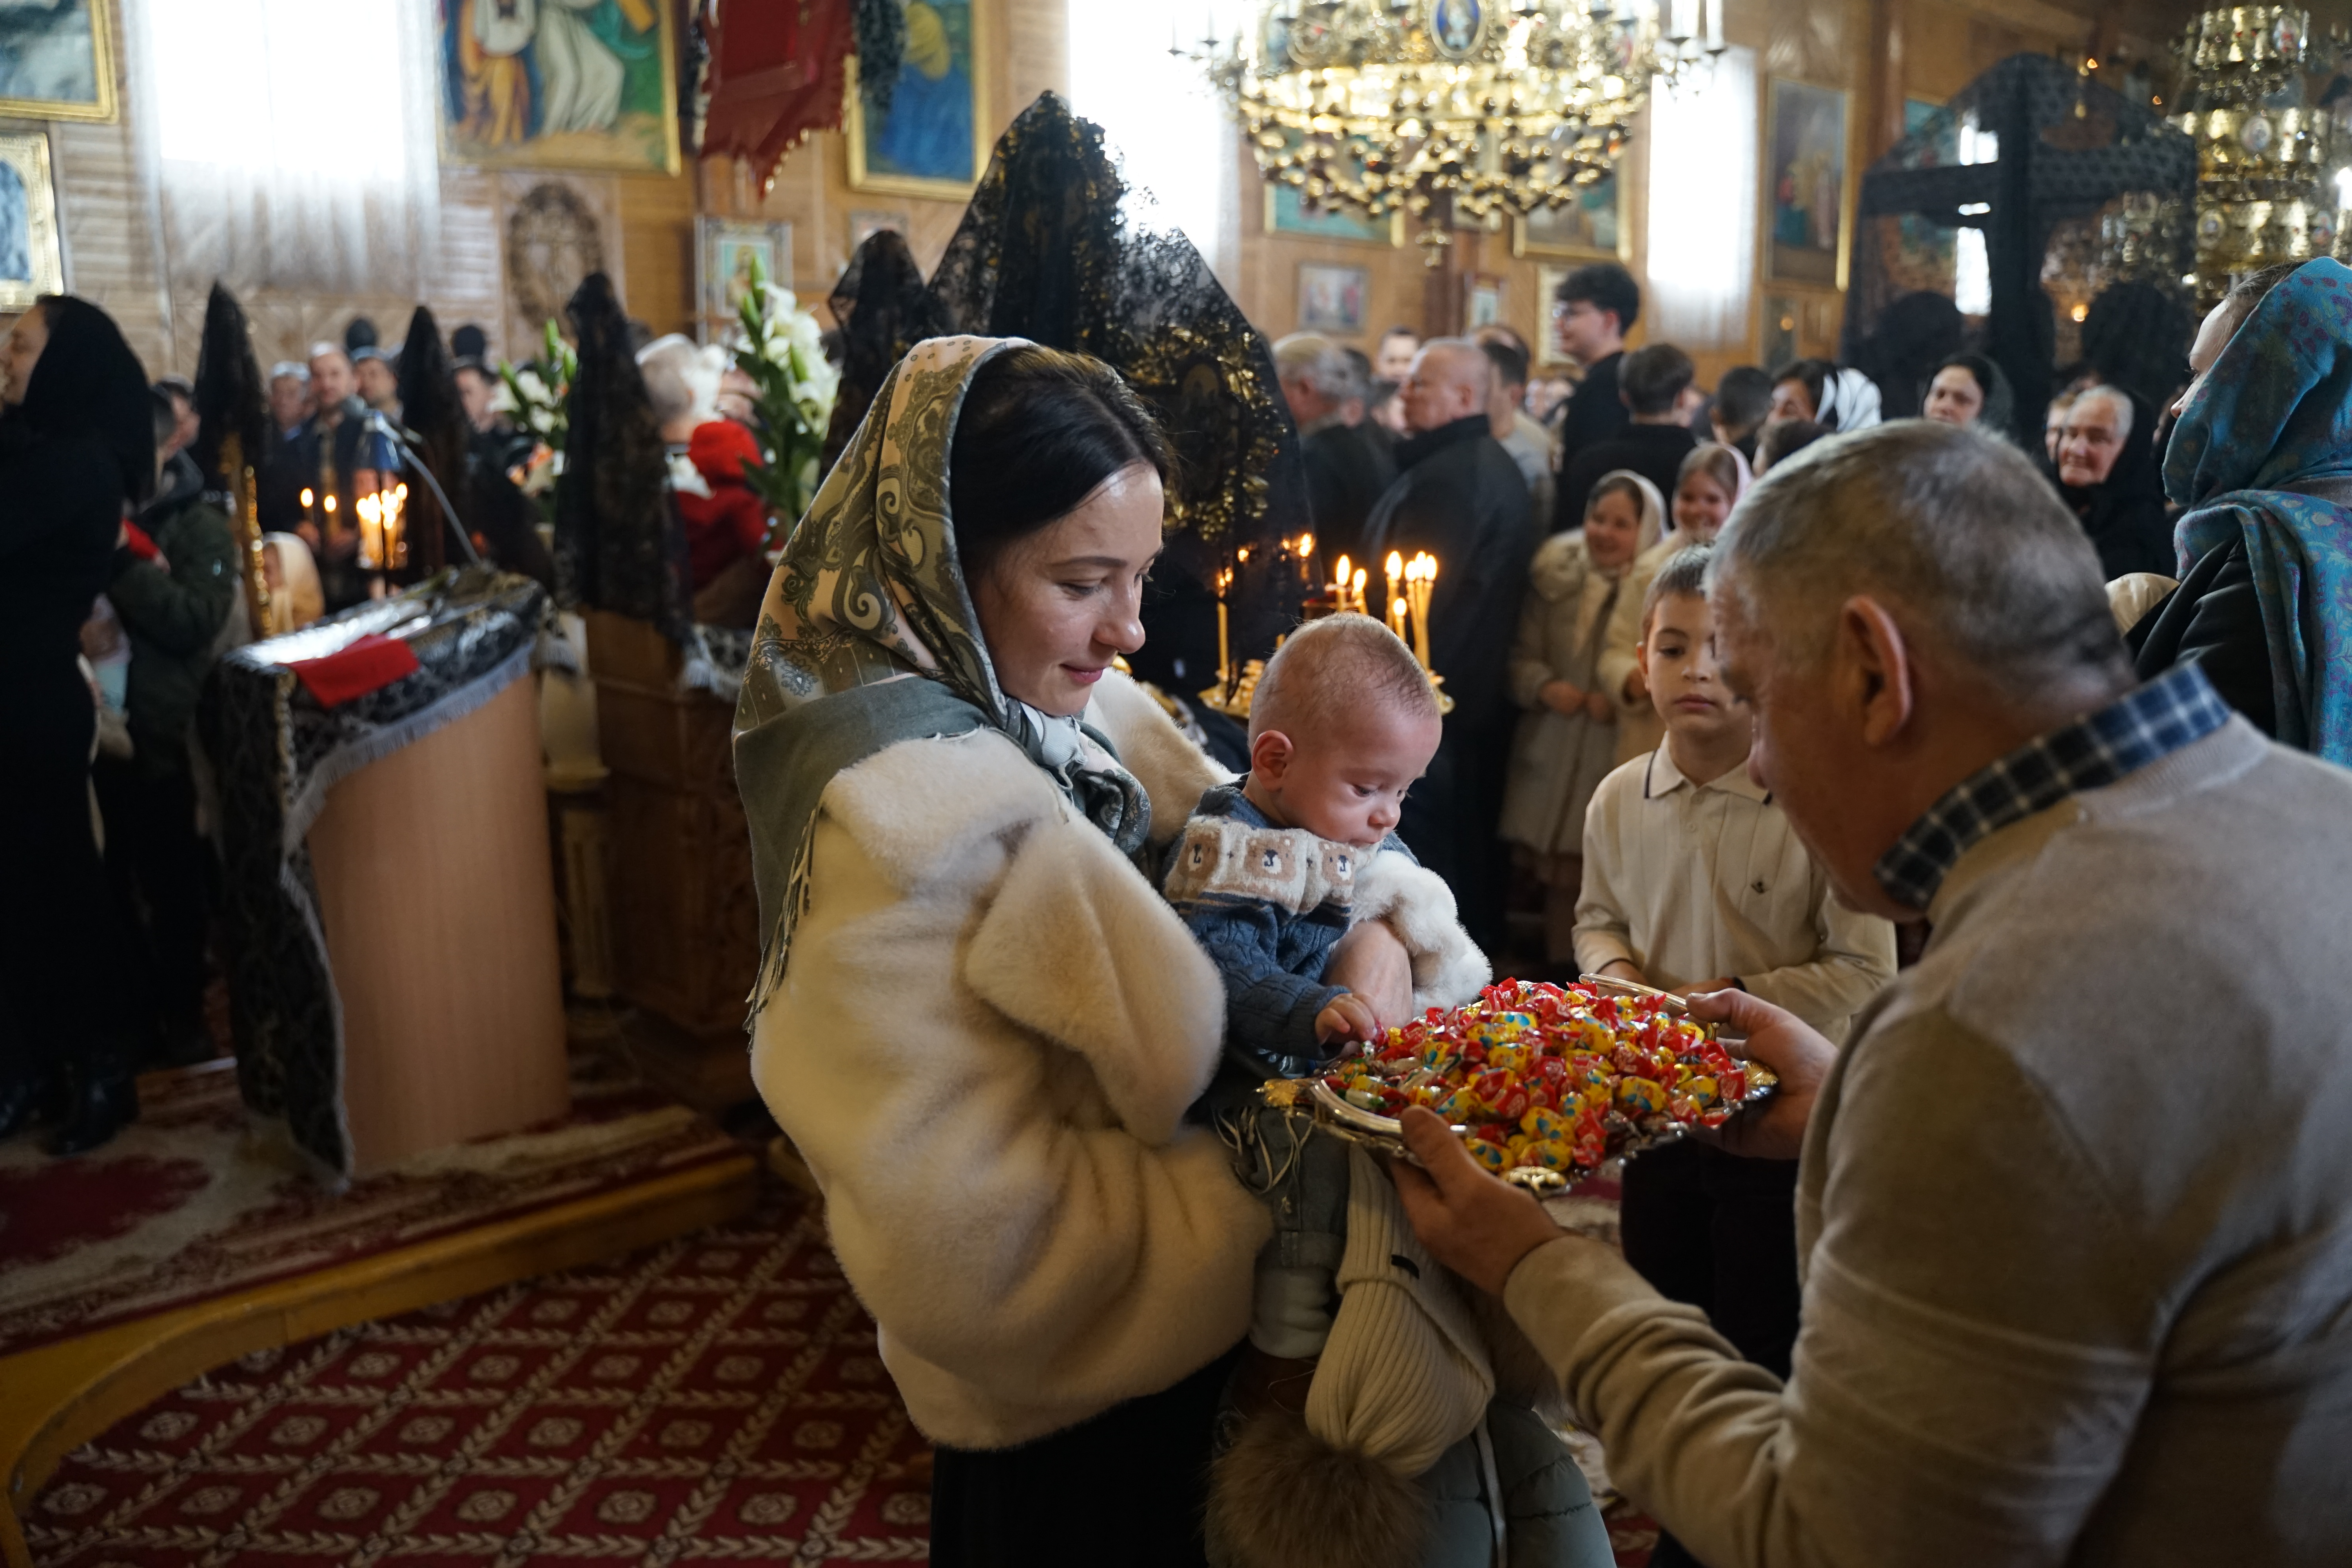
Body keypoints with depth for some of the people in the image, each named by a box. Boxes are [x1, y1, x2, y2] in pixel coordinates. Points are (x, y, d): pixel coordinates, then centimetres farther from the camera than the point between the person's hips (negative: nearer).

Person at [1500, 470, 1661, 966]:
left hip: (1623, 755, -3)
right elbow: (1522, 655, 11)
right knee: (1557, 878, 9)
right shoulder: (1555, 575, 7)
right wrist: (1544, 686, -8)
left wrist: (1624, 700, -19)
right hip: (1553, 753, 3)